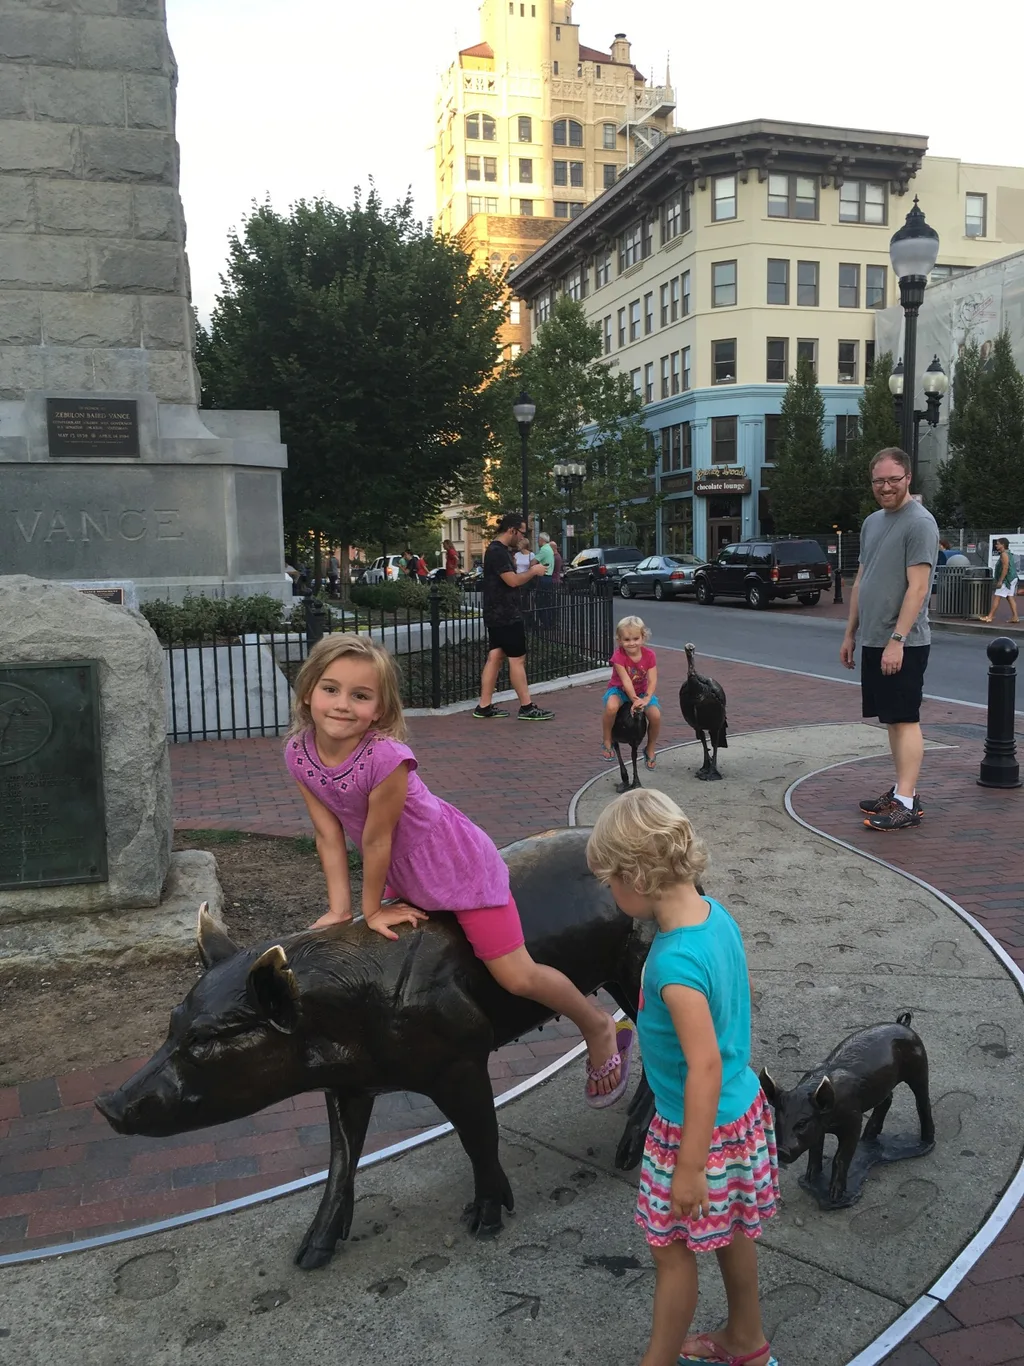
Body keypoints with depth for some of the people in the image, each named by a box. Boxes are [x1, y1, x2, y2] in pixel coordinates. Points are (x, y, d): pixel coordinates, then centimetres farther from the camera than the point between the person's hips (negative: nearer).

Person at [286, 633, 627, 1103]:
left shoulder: (387, 756, -36)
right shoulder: (299, 753, -15)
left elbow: (376, 839, -24)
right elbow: (330, 834, -8)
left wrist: (372, 909, -13)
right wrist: (339, 909, -7)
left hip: (459, 865, -7)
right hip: (406, 875, 7)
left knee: (516, 977, 0)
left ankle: (600, 1029, 26)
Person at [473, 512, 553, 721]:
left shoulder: (499, 550, 16)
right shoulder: (497, 551, -18)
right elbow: (512, 581, -23)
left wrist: (529, 571, 9)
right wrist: (533, 572, -10)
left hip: (498, 615, 10)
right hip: (506, 615, -10)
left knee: (495, 657, 9)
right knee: (517, 659, -4)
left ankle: (484, 707, 11)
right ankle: (527, 707, 1)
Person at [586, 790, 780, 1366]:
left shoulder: (675, 963, -34)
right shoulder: (717, 913, -8)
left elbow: (705, 1067, -30)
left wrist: (690, 1165, -20)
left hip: (702, 1127, -8)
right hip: (744, 1107, 8)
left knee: (672, 1249, 14)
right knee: (731, 1234, 27)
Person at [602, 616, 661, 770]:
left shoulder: (649, 655, -14)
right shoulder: (619, 656, -21)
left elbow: (652, 680, -18)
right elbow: (626, 681, -26)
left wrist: (646, 699, -33)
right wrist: (635, 700, -32)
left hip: (642, 692, 3)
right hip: (619, 690, -3)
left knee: (656, 715, -23)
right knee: (611, 707, -37)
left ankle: (650, 750, 4)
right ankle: (606, 743, -14)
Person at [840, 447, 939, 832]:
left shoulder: (919, 523, -10)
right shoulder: (872, 522, 16)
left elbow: (917, 586, -18)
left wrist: (897, 640, -23)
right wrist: (850, 633, 19)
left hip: (903, 644, -8)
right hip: (873, 641, 8)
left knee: (904, 719, -8)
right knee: (892, 720, 12)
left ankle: (906, 804, -6)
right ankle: (902, 790, 20)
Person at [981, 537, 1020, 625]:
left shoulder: (1004, 554, -14)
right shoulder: (1008, 553, 17)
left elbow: (1005, 568, -22)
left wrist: (1000, 581, -23)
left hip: (1007, 579, -10)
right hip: (1012, 579, 10)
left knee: (996, 597, -8)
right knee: (1010, 598, 9)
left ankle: (990, 617, -8)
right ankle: (1015, 617, 5)